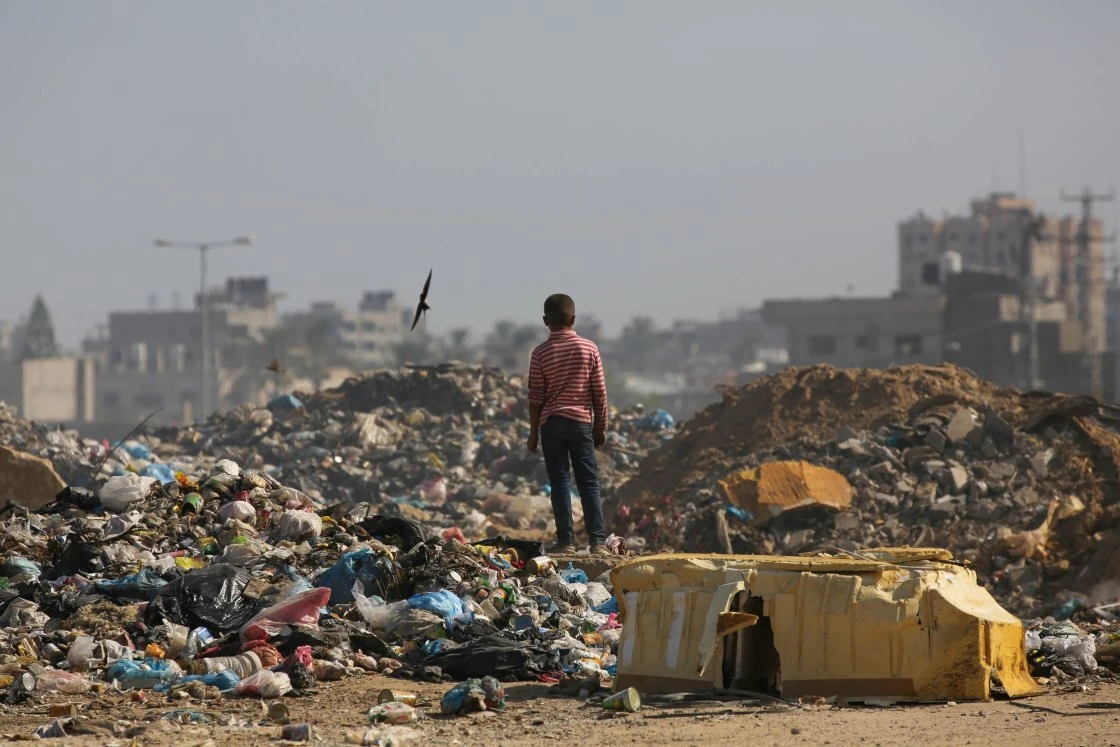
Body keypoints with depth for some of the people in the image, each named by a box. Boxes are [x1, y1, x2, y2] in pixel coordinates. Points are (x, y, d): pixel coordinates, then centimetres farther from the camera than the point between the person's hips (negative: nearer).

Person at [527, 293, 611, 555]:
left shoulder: (541, 353, -4)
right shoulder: (589, 349, -1)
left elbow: (536, 397, -2)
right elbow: (599, 393, 2)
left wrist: (533, 432, 6)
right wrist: (601, 427, 11)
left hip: (551, 424, -1)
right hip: (581, 422, 1)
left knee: (560, 482, 3)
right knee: (589, 483, 4)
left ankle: (566, 541, 0)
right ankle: (597, 541, -2)